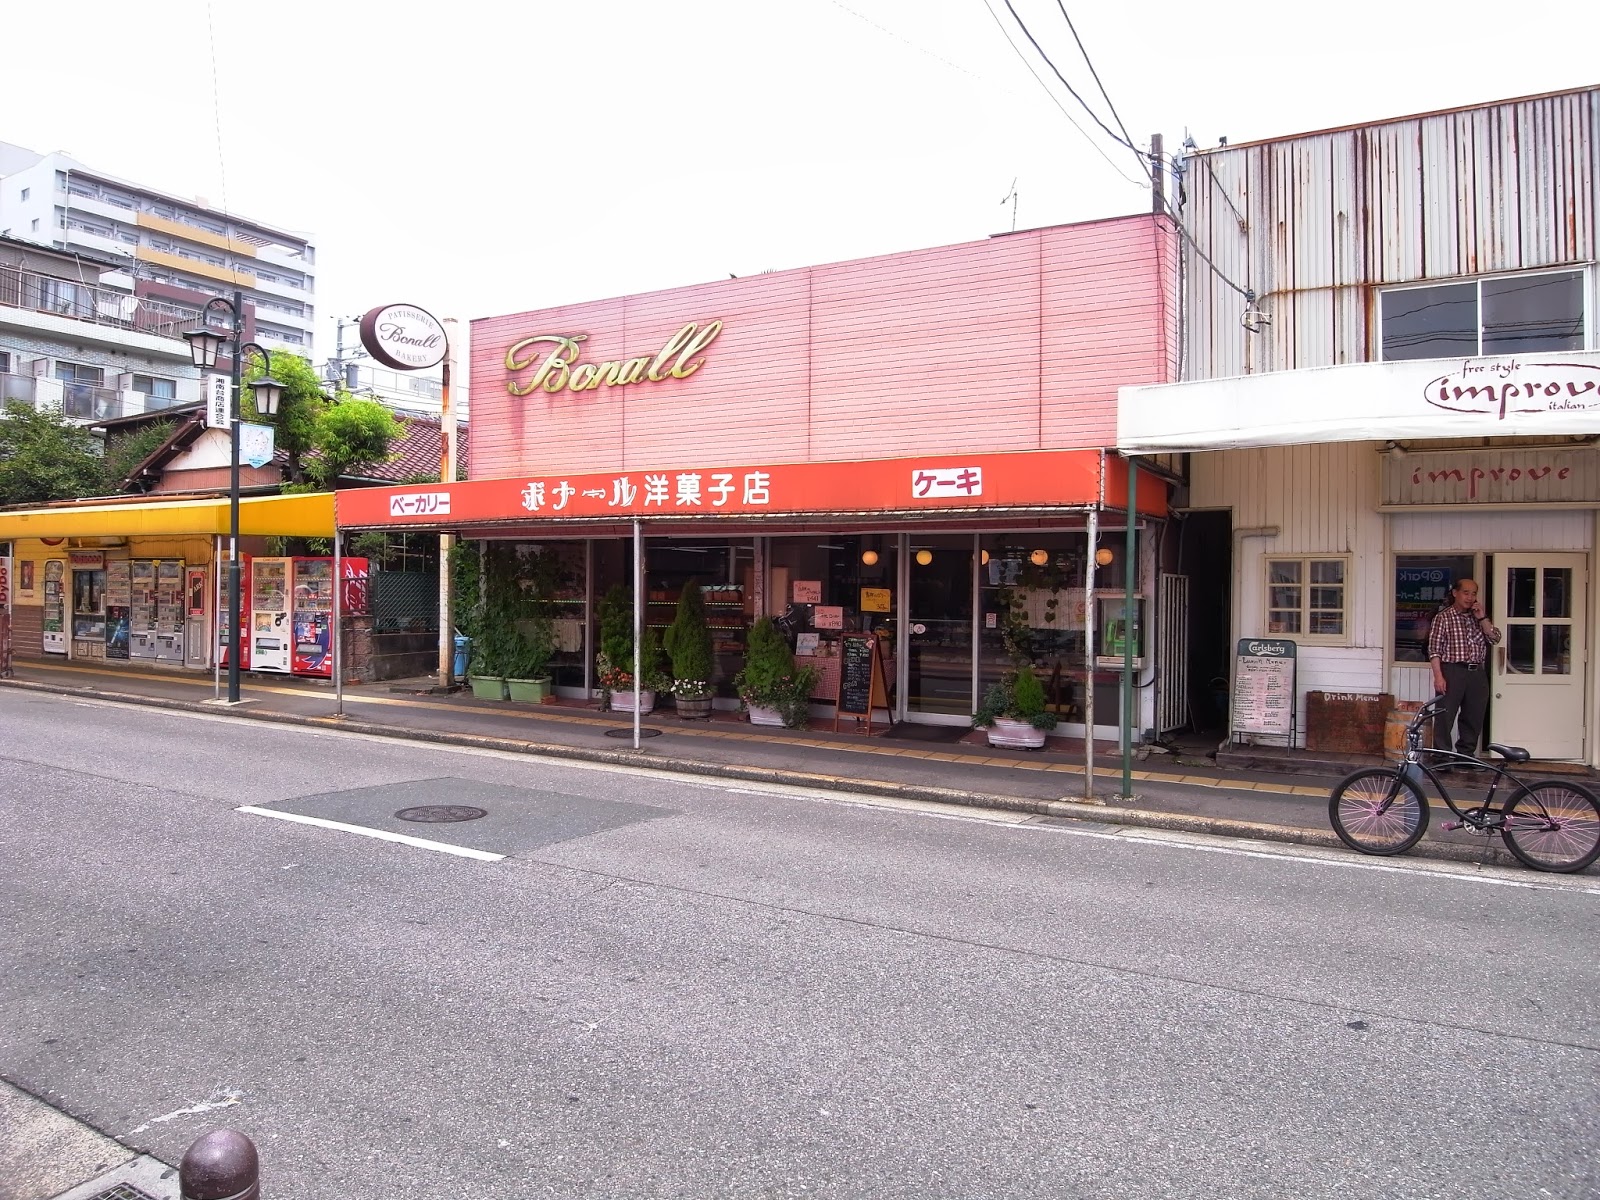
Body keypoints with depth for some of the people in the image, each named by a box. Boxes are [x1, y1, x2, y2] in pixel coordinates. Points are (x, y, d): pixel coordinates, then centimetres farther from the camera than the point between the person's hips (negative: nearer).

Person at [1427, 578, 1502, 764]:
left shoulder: (1478, 617, 15)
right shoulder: (1443, 617, 0)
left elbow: (1495, 639, 4)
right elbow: (1434, 649, -6)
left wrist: (1481, 617, -5)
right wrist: (1438, 676, -14)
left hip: (1477, 673, 5)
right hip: (1452, 671, -5)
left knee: (1474, 719, 11)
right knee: (1445, 717, -5)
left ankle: (1467, 755, 23)